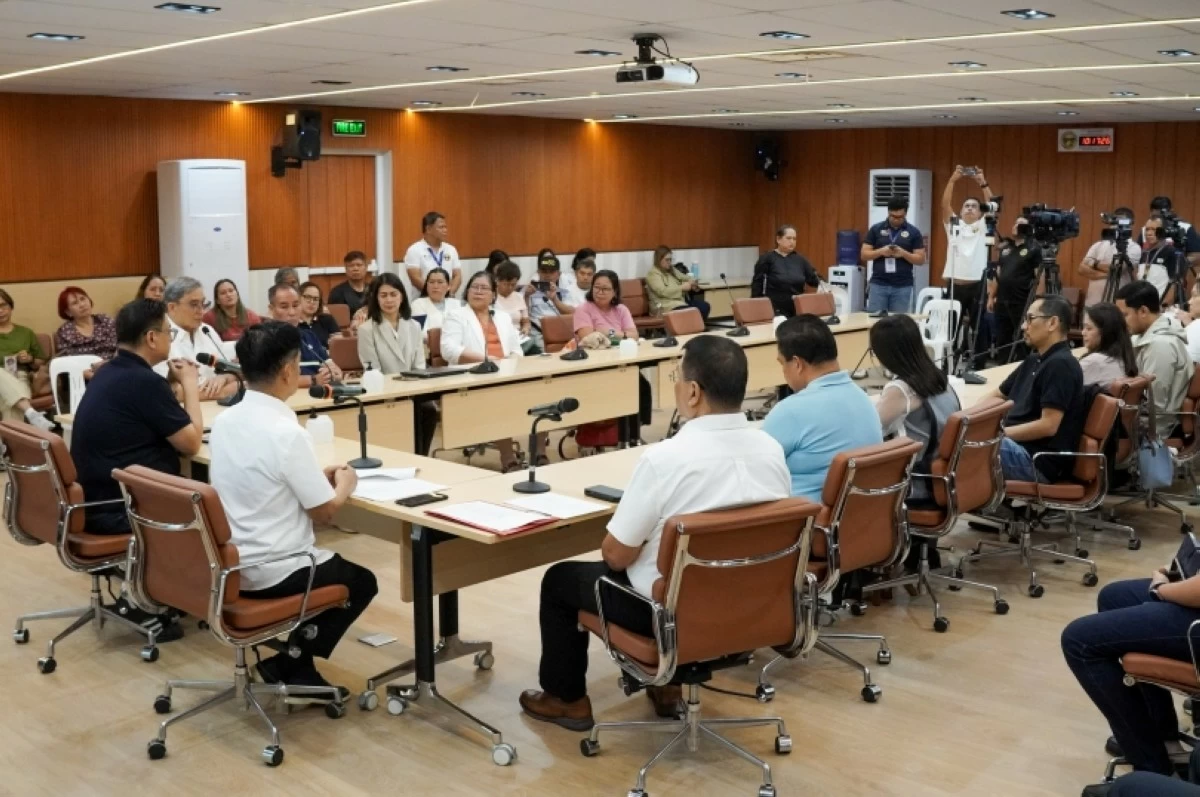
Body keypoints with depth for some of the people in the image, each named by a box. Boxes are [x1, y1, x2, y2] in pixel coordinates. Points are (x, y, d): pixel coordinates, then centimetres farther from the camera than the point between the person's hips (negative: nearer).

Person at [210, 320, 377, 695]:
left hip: (228, 563, 8)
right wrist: (344, 484, 5)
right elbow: (324, 511, -15)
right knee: (362, 582, 19)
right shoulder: (287, 433, -24)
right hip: (272, 572, -7)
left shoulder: (224, 421, 0)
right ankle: (289, 665, 11)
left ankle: (292, 663, 23)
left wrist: (317, 477, 15)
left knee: (332, 565, 31)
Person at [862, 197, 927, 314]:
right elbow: (864, 255, 3)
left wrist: (904, 253, -16)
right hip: (878, 284, 0)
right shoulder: (876, 229, 4)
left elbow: (920, 259, 1)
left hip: (902, 286, 0)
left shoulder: (913, 232, 3)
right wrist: (881, 251, -15)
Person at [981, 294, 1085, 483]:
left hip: (1037, 461, -10)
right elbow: (996, 395, 24)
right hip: (1018, 445, 10)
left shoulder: (1060, 365, -13)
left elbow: (1048, 425, -20)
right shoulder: (1034, 361, 19)